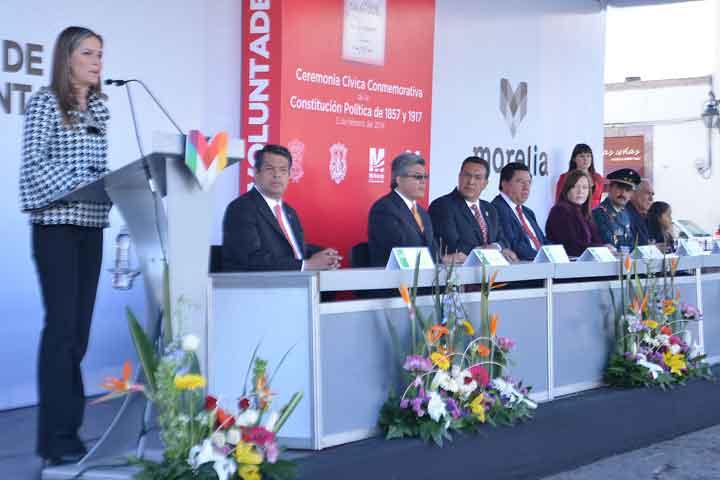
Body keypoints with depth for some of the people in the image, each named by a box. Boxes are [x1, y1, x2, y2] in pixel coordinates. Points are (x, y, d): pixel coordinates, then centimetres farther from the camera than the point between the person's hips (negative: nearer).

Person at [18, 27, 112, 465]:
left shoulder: (100, 106, 15)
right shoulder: (45, 101, -4)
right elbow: (35, 162, -12)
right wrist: (81, 184, -20)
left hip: (91, 225, 7)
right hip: (57, 224, -6)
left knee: (81, 327, 7)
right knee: (62, 324, -10)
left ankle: (70, 425, 14)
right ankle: (55, 437, -6)